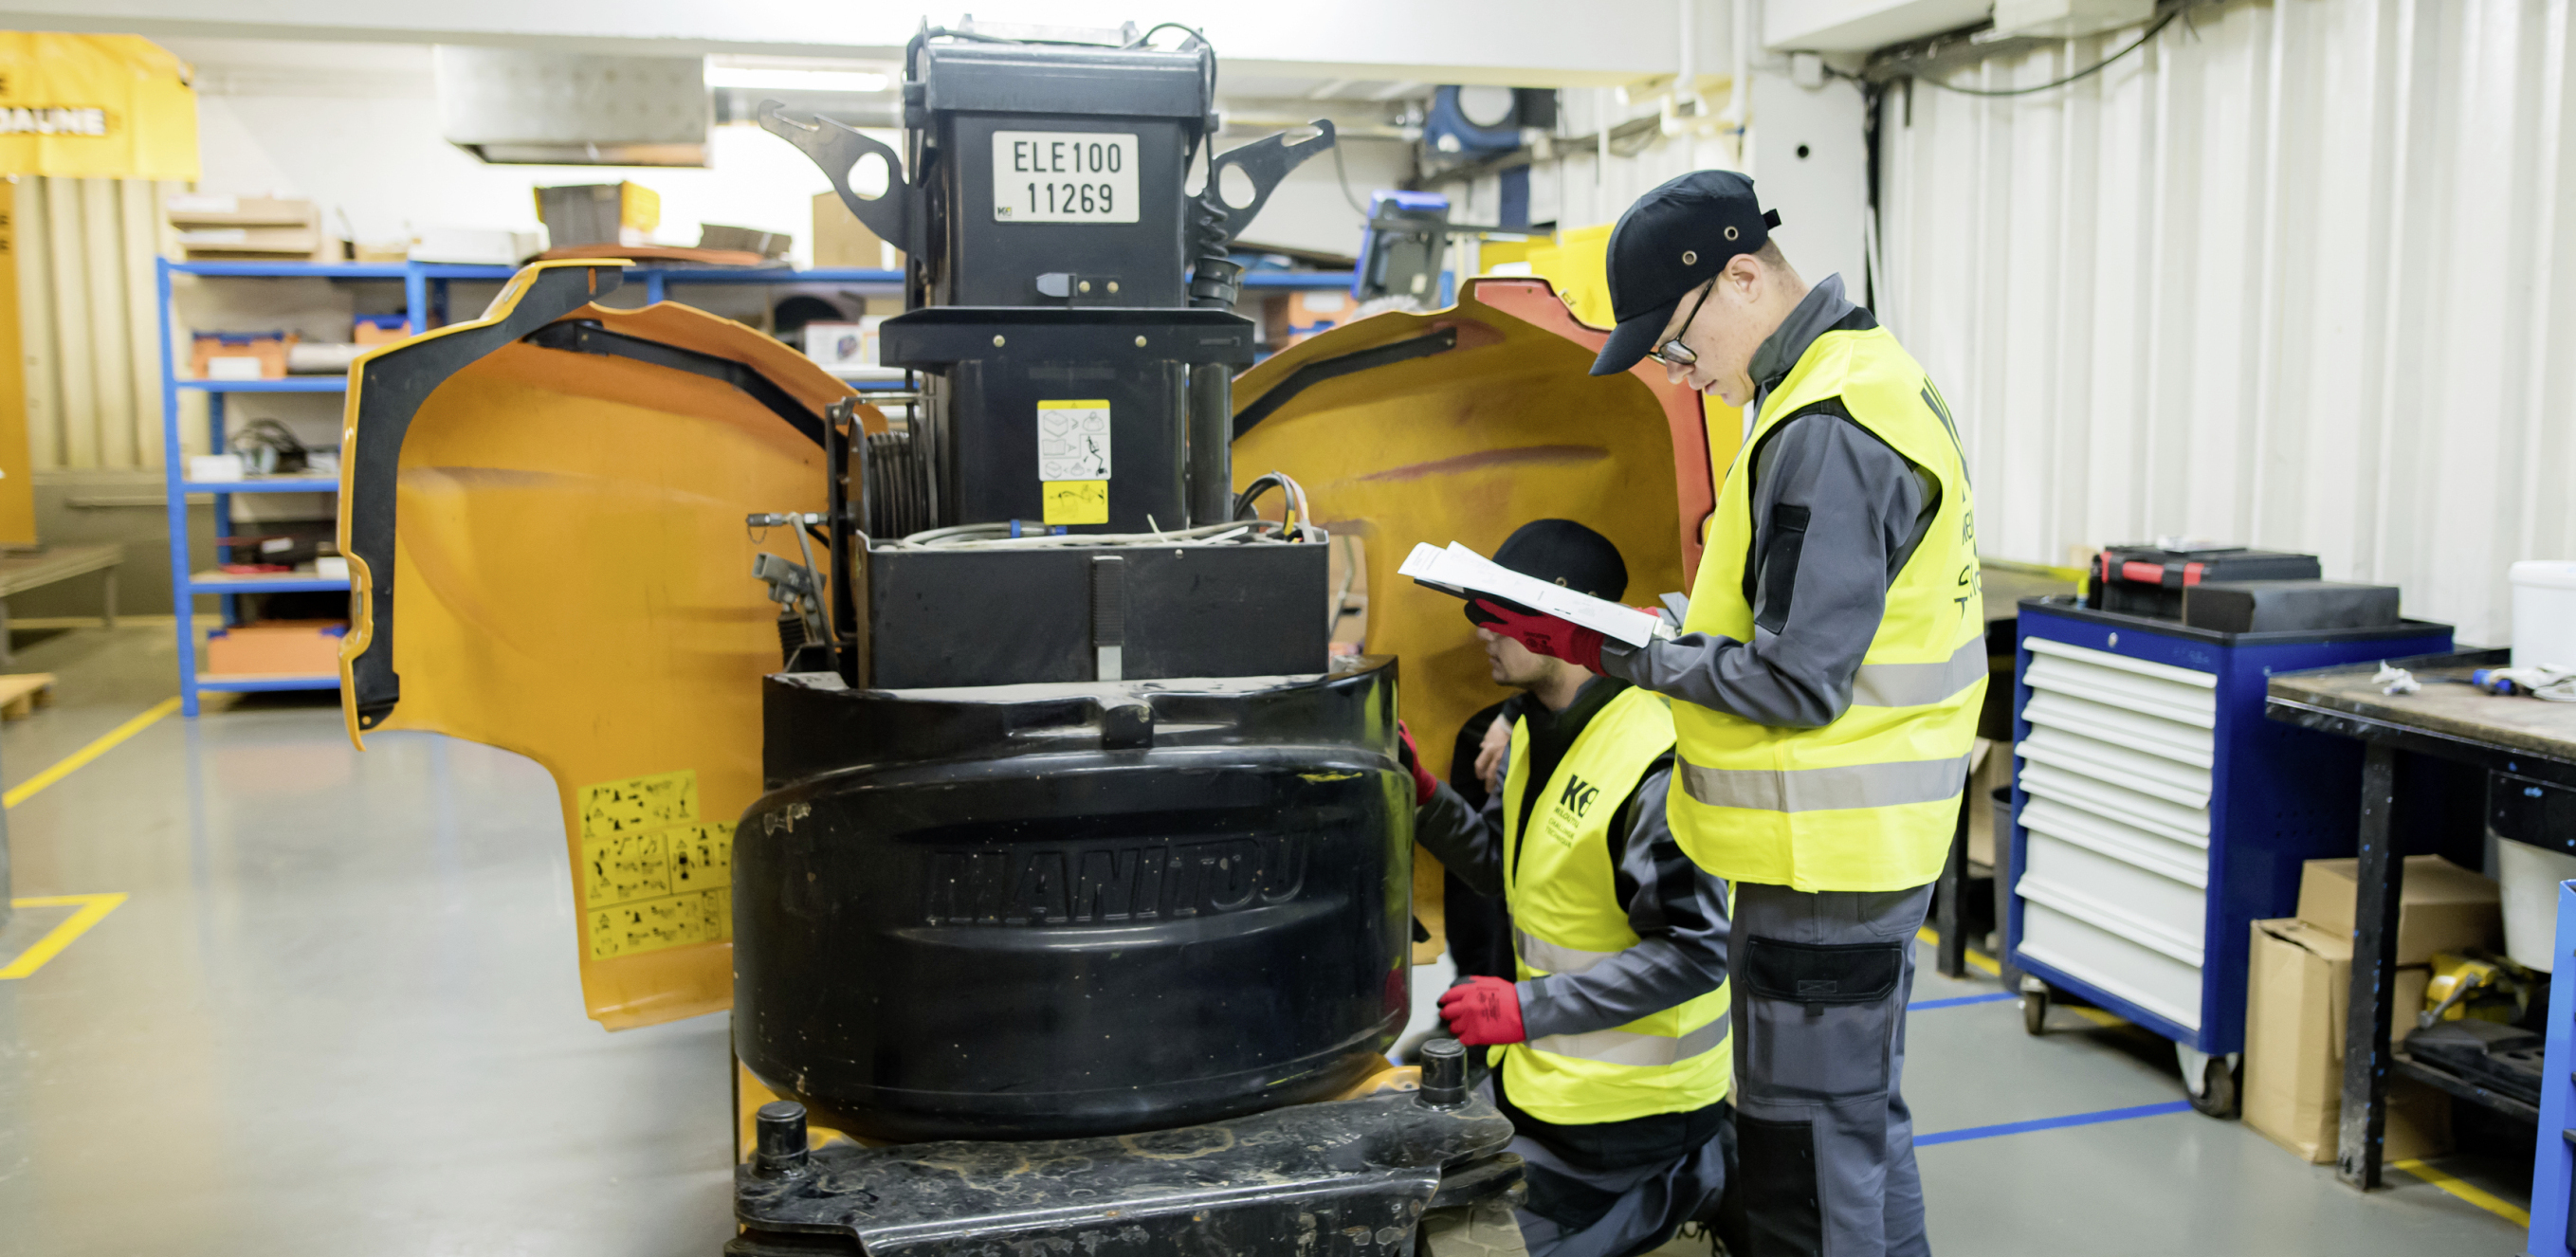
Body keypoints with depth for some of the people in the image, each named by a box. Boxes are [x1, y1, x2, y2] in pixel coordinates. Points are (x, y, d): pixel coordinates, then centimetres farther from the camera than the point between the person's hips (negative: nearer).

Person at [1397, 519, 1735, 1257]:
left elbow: (1695, 952, -26)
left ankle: (1693, 1170, 11)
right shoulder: (1534, 726, 3)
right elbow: (1507, 872, 12)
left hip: (1626, 1097, -9)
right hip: (1543, 1068, 9)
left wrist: (1531, 1008, -26)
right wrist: (1423, 798, -4)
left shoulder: (1654, 763, -26)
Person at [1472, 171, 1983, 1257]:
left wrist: (1617, 654, -16)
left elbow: (1797, 683, -23)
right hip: (1867, 841, 11)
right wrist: (1680, 633, 9)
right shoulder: (1872, 378, 12)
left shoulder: (1825, 435, -22)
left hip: (1824, 851, -11)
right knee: (1862, 1118, 23)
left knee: (1806, 1167, 2)